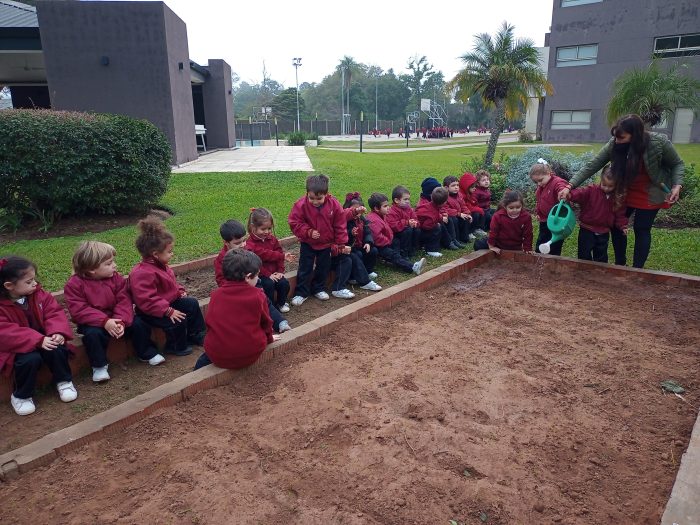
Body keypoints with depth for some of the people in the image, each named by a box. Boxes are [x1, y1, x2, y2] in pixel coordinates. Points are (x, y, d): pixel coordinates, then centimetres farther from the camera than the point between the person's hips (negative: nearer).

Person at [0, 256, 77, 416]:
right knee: (31, 359, -31)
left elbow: (54, 312, -5)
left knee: (56, 350, -25)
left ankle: (64, 381, 1)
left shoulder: (38, 294, -3)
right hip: (15, 348, -3)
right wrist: (38, 340, -37)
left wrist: (58, 332, -26)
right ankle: (21, 396, -6)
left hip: (43, 339, 4)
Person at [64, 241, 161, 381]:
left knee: (138, 323, -13)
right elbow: (79, 311, -22)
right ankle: (99, 366, -11)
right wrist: (104, 321, -33)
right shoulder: (74, 284, -16)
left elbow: (124, 301, -11)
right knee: (92, 334, -33)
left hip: (115, 319, 3)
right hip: (93, 323, -3)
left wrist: (121, 321, -29)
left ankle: (147, 353, 9)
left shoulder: (116, 278, -5)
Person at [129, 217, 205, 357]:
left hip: (168, 302, 10)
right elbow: (146, 301, -33)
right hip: (151, 312, -10)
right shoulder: (142, 274, -31)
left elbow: (172, 282, 20)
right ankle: (176, 347, 2)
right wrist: (169, 311, -32)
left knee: (192, 303, 7)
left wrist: (180, 291, 1)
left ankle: (195, 335, 22)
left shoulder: (161, 266, 2)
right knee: (179, 320, -25)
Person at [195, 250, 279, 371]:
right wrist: (268, 338, 26)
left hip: (217, 356, 0)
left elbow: (209, 322, 7)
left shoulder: (216, 294, -3)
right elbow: (266, 322, 5)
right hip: (250, 355, 0)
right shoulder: (258, 296, -8)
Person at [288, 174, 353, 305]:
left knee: (323, 267, 14)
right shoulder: (301, 205, -22)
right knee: (305, 269, 3)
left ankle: (318, 289, 34)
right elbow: (295, 223, -14)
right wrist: (309, 232, -27)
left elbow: (340, 226, -7)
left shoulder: (334, 205, -17)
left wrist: (341, 244, -2)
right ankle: (300, 293, 16)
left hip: (326, 243, 2)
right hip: (308, 243, -2)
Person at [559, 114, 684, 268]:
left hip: (650, 194, -3)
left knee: (641, 229, 1)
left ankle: (637, 269, 15)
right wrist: (570, 186, -28)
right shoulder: (613, 145, -21)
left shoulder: (659, 142, -26)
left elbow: (677, 164, -9)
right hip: (625, 191, 3)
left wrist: (677, 185, -24)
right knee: (616, 225, 7)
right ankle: (619, 264, 27)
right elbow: (591, 166, -19)